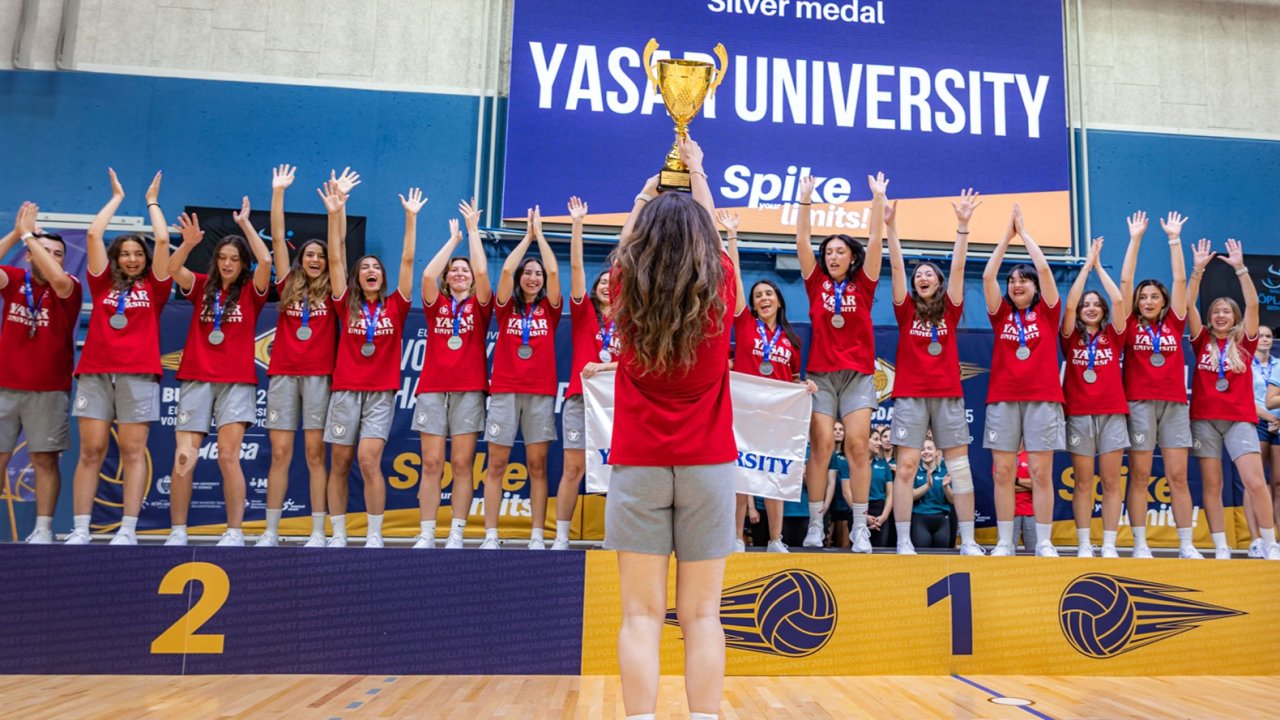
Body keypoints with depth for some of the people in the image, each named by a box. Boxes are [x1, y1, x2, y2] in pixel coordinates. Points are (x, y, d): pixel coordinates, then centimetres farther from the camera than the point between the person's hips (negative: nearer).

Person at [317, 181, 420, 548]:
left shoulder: (395, 306, 5)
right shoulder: (347, 305, 6)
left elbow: (408, 261, 0)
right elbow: (335, 259, 0)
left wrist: (411, 218, -4)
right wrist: (335, 214, -8)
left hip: (381, 393, -1)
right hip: (345, 390, 2)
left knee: (368, 460, -12)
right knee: (339, 464, 4)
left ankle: (374, 535, -2)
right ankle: (338, 535, 14)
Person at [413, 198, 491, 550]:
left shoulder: (479, 305, 9)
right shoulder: (436, 304, 12)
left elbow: (482, 271, -8)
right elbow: (427, 274, -6)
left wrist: (473, 230, -1)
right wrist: (453, 238, 4)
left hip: (469, 391, -1)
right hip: (432, 389, 1)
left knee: (462, 464, -2)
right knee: (431, 463, -2)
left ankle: (456, 535, 3)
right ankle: (425, 535, 3)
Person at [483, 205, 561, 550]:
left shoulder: (549, 308, 9)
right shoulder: (506, 307, 8)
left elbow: (554, 271, -3)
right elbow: (506, 269, -5)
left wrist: (540, 234, 4)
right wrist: (527, 236, 3)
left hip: (541, 391, 0)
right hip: (504, 389, 0)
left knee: (537, 464, 1)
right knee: (496, 464, 0)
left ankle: (537, 535, 6)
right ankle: (490, 535, 5)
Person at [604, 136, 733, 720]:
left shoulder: (628, 295, -4)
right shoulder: (719, 292, -3)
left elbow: (627, 243, 18)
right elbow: (710, 237, 17)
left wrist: (648, 194, 34)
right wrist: (696, 174, 32)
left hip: (638, 465, 0)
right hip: (708, 464, 1)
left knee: (642, 615, 1)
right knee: (701, 615, 4)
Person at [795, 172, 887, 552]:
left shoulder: (862, 284, 9)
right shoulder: (817, 283, 9)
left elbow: (876, 241, 3)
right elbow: (802, 242, 3)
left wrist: (878, 199, -2)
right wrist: (805, 200, -2)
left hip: (858, 374, 0)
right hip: (821, 373, 0)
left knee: (857, 445, -7)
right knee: (821, 445, -7)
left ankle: (860, 527, -3)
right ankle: (815, 524, -1)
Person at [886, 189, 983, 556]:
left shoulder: (950, 310, 9)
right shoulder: (906, 310, 8)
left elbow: (958, 267, 0)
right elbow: (896, 267, -1)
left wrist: (963, 225, -8)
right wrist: (891, 227, -10)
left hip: (948, 394, 1)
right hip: (910, 394, -1)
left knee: (960, 466, 2)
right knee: (906, 466, -6)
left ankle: (968, 541, 8)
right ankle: (903, 542, -1)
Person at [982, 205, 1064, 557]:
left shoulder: (1046, 313, 8)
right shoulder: (1001, 314, 11)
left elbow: (1043, 268, -1)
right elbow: (988, 275, 2)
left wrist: (1024, 231, 7)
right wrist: (1008, 233, 7)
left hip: (1042, 398, -1)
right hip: (1003, 398, 1)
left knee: (1041, 472, -2)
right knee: (1003, 472, -1)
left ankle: (1044, 542, 5)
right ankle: (1004, 542, 5)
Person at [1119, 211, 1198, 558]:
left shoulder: (1174, 324, 11)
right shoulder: (1131, 325, 5)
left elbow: (1180, 280, 8)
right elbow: (1125, 281, 2)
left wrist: (1174, 238, 9)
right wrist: (1135, 238, 3)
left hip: (1174, 403, 2)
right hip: (1139, 403, -2)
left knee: (1178, 476, 2)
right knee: (1139, 475, -1)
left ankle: (1187, 546, 7)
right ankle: (1140, 544, 3)